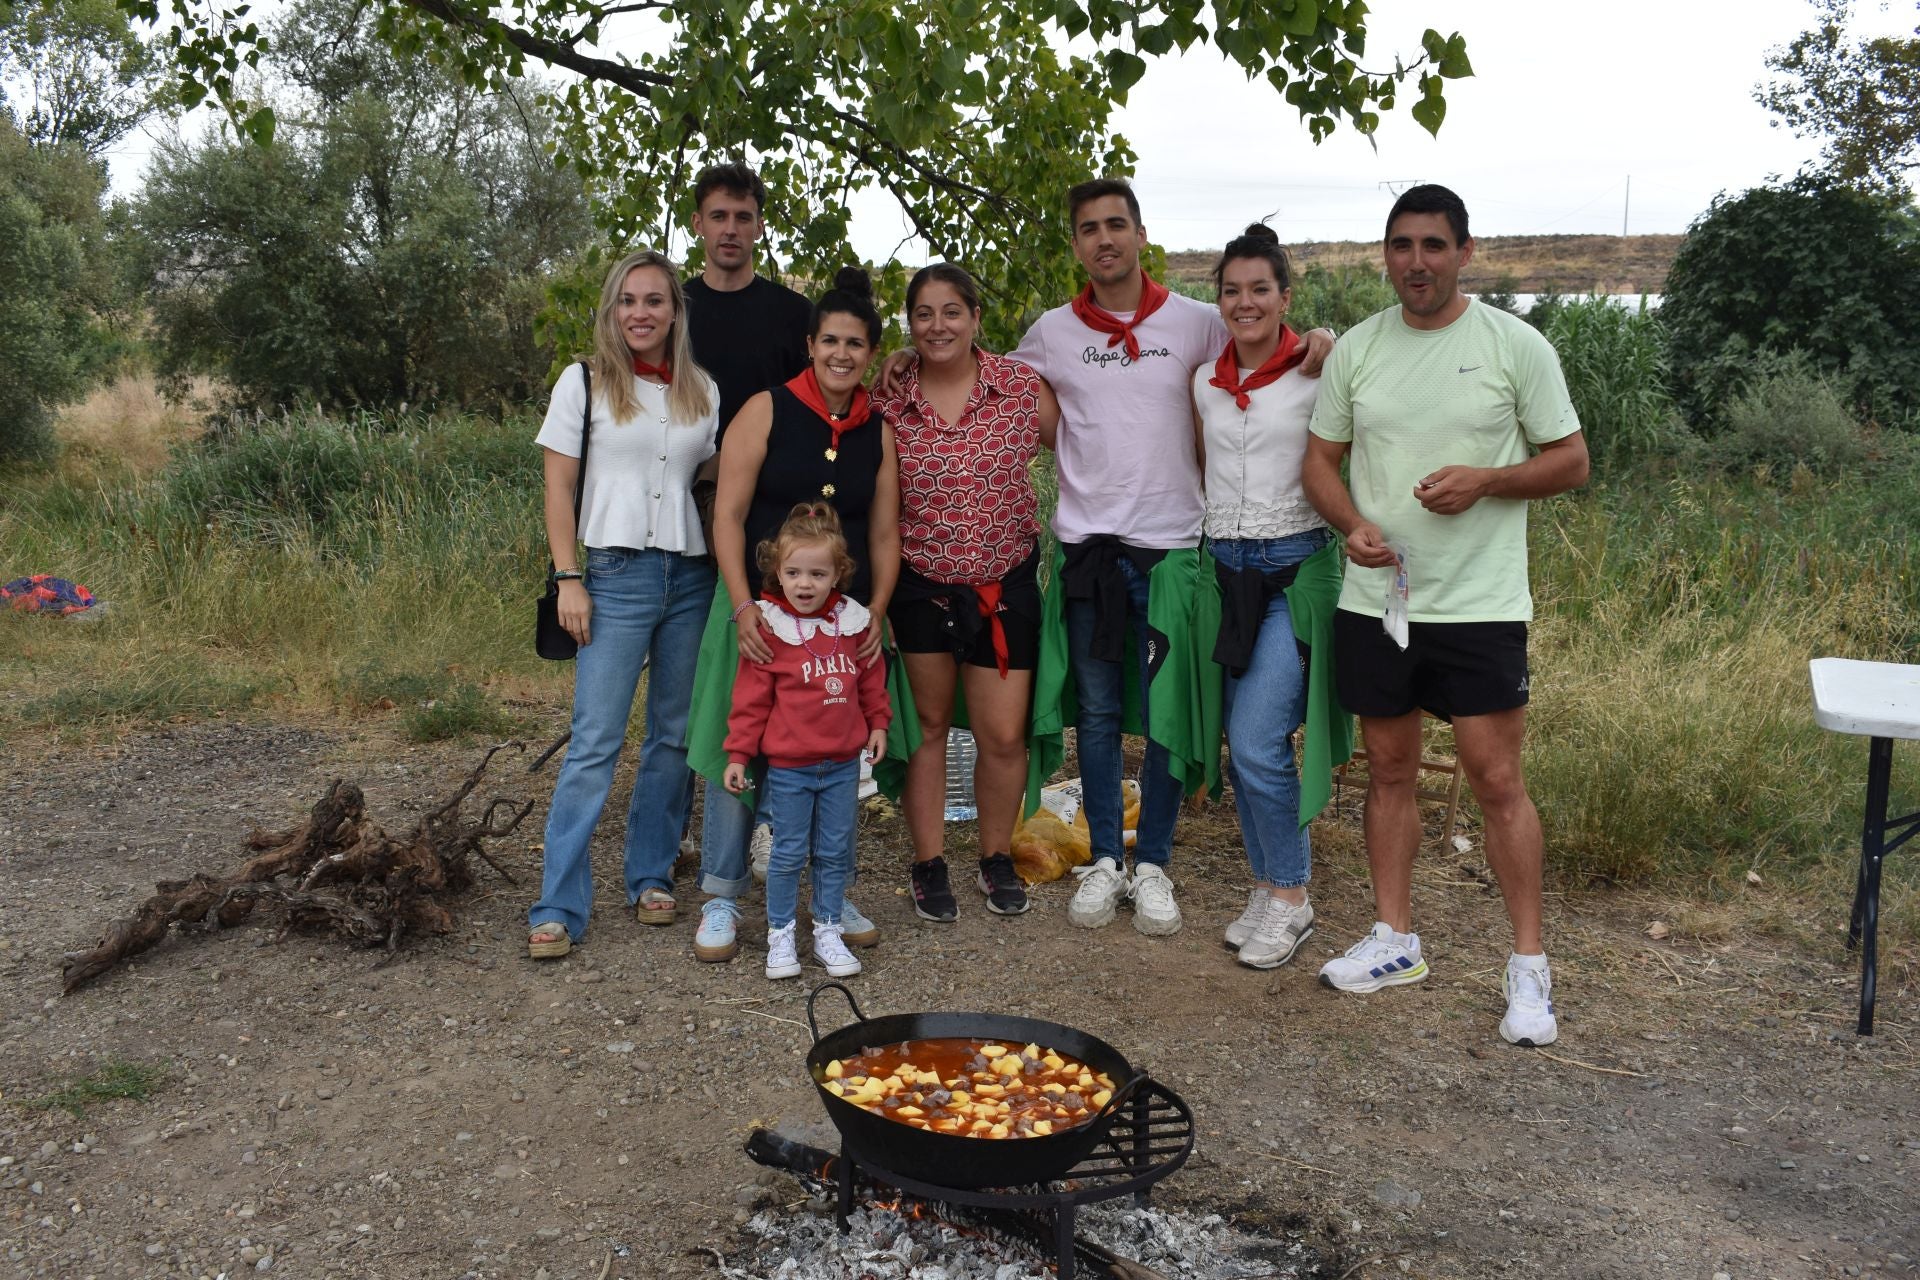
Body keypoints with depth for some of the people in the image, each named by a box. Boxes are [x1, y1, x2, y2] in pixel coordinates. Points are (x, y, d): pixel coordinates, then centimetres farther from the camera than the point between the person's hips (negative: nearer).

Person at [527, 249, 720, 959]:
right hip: (615, 573, -3)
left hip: (692, 575, 4)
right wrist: (569, 579, -8)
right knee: (595, 741, -7)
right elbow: (558, 487, 0)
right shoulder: (585, 382, 2)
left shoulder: (704, 391, 10)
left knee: (676, 737, 8)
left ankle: (651, 875, 23)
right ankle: (558, 908, -2)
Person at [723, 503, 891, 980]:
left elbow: (871, 680, 15)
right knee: (788, 854, 4)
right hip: (788, 766, -3)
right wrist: (738, 753, -6)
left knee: (836, 852, 11)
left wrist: (877, 723, 12)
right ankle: (780, 936, 19)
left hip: (844, 764, 4)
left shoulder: (854, 622, 2)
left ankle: (828, 932, 25)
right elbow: (751, 697, -7)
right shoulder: (768, 627, -9)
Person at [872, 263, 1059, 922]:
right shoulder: (888, 402, -5)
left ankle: (996, 858, 28)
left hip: (1005, 583, 0)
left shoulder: (1023, 386, -6)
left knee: (1004, 737, 4)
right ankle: (929, 864, 26)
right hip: (918, 587, 0)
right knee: (927, 725, 10)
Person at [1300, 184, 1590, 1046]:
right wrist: (1353, 524, -11)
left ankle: (1529, 966, 11)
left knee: (1496, 781, -2)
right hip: (1375, 599, 4)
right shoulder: (1356, 350, 6)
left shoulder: (1515, 346, -3)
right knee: (1389, 770, 12)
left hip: (1480, 606, -3)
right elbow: (1320, 460, 9)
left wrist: (1486, 480, -19)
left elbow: (1571, 462, 0)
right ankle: (1395, 940, 26)